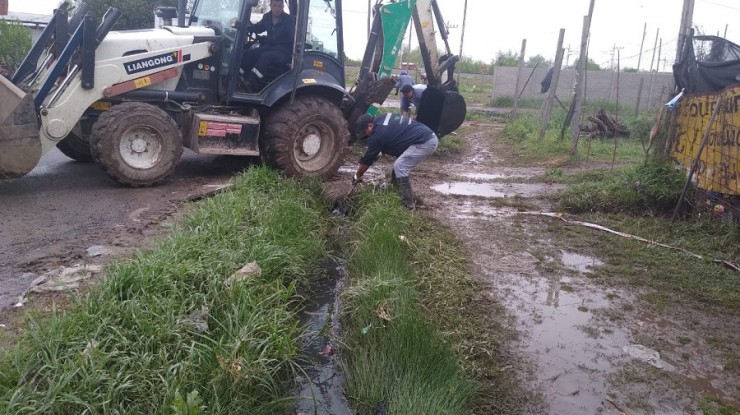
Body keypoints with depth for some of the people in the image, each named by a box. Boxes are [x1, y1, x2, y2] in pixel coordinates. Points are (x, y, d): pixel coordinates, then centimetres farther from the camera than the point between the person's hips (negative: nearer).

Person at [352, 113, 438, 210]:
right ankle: (406, 196, 26)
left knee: (399, 167, -11)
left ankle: (408, 204, -4)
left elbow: (367, 159, 0)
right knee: (402, 166, 17)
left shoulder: (378, 134, -11)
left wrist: (357, 176, 14)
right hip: (430, 137, 10)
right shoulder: (383, 118, 13)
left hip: (425, 142, -10)